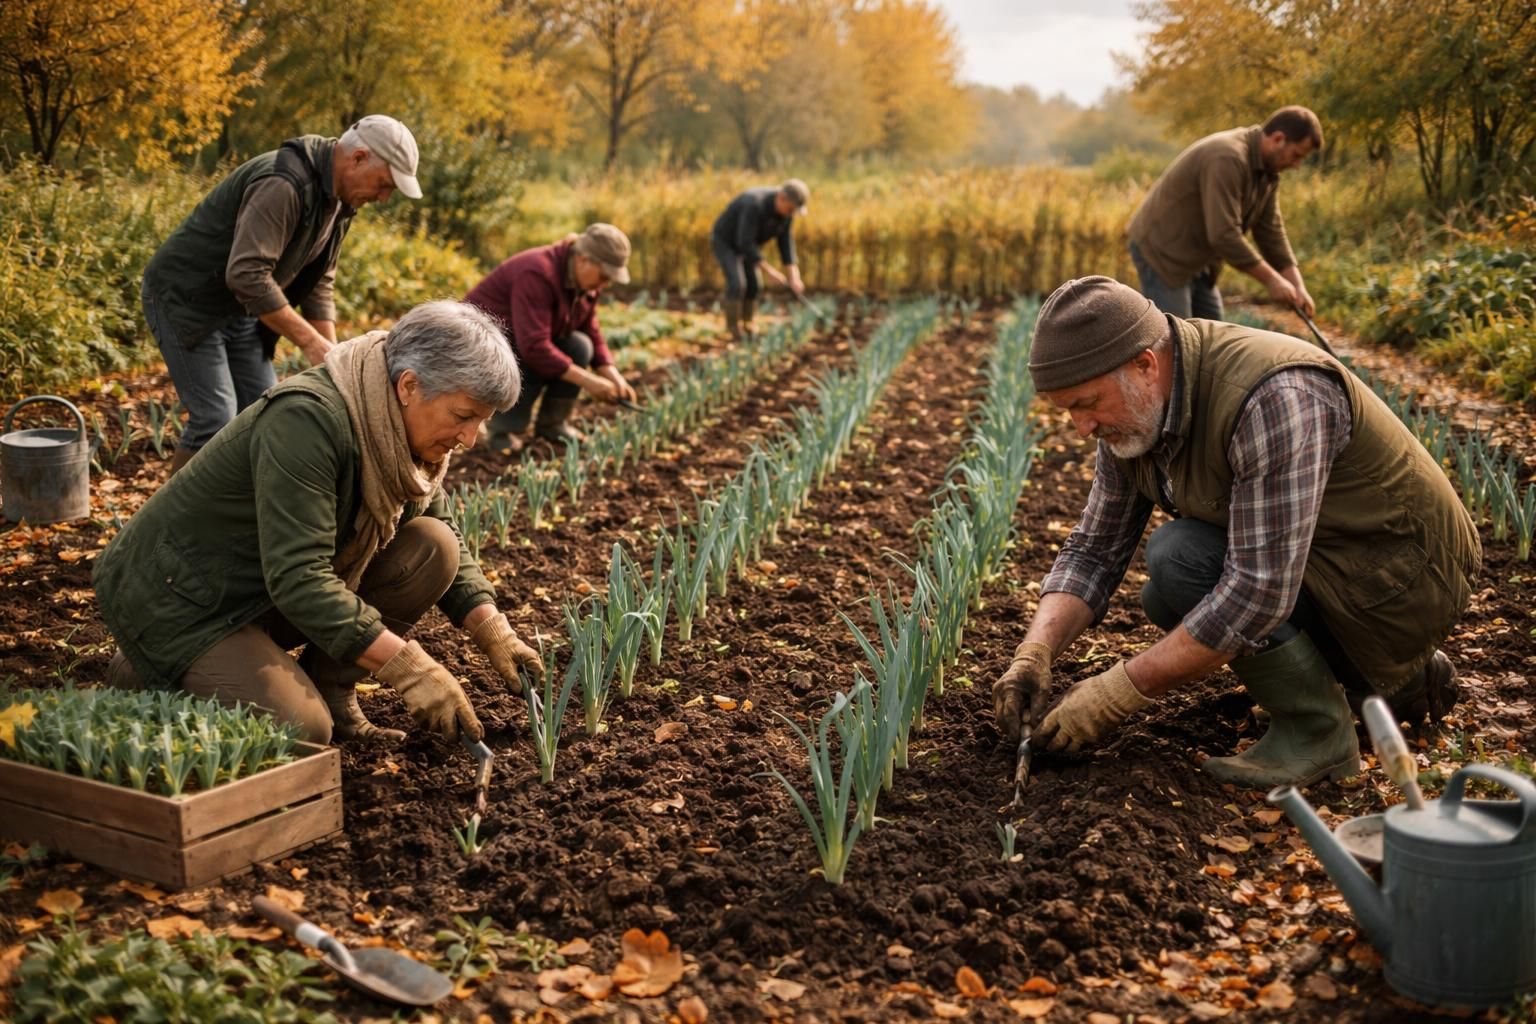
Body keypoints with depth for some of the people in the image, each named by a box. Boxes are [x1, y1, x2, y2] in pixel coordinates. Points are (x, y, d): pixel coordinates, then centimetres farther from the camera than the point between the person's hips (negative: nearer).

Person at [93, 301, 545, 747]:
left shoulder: (401, 428, -4)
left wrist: (492, 630, -5)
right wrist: (407, 667, -35)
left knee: (431, 548, -9)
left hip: (281, 584, 8)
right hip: (182, 596, -8)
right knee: (301, 729, -25)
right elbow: (297, 579, -34)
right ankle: (149, 671, 0)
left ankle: (330, 692, 1)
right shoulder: (307, 419, -30)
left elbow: (448, 537, 9)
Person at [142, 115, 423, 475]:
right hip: (185, 299, -9)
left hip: (239, 308, 9)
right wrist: (310, 342, -31)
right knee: (216, 420, -13)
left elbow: (318, 283, 9)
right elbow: (246, 275, -35)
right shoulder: (283, 184, -28)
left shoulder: (339, 199, 3)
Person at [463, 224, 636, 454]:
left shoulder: (586, 282, -5)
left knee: (579, 346, -14)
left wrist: (613, 376, -14)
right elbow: (533, 347, -37)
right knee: (535, 363, -33)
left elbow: (591, 334, 2)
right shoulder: (537, 275, -32)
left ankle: (552, 422, 0)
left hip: (527, 342, 8)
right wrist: (586, 380, -34)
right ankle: (502, 430, -10)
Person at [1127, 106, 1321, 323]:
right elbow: (1224, 235, -32)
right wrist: (1271, 280, -24)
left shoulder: (1267, 168, 4)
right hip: (1162, 252, -10)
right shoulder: (1227, 159, -28)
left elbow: (1271, 231, 7)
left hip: (1196, 258, 10)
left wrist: (1298, 286, -2)